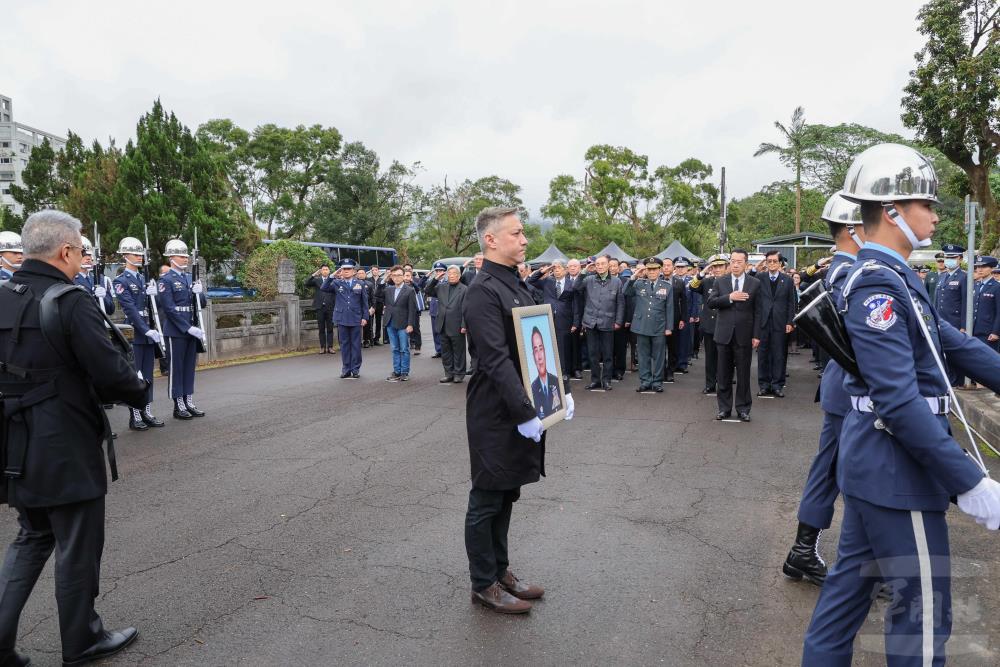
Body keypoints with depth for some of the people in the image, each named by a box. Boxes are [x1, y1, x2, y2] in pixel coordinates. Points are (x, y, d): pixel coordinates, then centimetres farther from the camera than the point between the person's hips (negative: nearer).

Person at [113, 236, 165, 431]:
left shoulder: (144, 280, 15)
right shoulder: (121, 281, -6)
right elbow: (130, 309, -14)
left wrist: (153, 294, -5)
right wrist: (147, 331, -21)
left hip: (149, 334, 6)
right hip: (133, 335, -6)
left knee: (147, 375, 10)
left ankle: (147, 413, 16)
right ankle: (135, 416, 6)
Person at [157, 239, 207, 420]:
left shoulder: (190, 278, 13)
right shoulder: (165, 280, -7)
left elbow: (202, 304, 14)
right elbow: (169, 309, -14)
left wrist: (199, 293, -9)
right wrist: (189, 328, -18)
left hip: (193, 329, 6)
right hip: (175, 332, -6)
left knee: (190, 367, 10)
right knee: (176, 369, 2)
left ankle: (189, 403, 18)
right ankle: (178, 406, 9)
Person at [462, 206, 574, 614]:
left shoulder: (517, 285, 12)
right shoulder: (483, 290, -17)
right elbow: (496, 359, -23)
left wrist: (562, 389, 10)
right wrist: (524, 412, -24)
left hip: (523, 409, 9)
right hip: (496, 414, -9)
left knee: (504, 496, 19)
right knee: (486, 501, 6)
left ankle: (500, 571, 33)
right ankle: (484, 585, 21)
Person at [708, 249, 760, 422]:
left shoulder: (755, 283, 2)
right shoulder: (720, 282, 6)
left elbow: (757, 311, 0)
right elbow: (711, 302, -5)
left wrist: (756, 335, -6)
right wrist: (730, 297, -18)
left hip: (744, 335, -1)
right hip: (724, 334, 1)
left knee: (743, 374, 5)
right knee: (724, 374, 7)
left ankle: (743, 408, 16)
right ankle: (724, 408, 18)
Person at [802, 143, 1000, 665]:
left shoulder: (893, 277, 12)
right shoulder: (878, 284, -21)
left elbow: (953, 343, 13)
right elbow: (900, 401, -26)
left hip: (877, 462, 10)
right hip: (896, 466, -10)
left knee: (854, 575, 19)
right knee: (924, 602, 5)